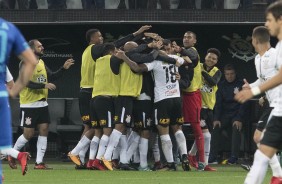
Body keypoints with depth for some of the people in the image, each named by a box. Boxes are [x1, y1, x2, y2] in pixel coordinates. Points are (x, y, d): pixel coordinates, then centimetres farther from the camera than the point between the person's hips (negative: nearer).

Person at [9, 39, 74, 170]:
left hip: (42, 104, 7)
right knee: (28, 134, -4)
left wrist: (63, 69, 5)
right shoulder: (26, 64, -12)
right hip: (29, 105, -7)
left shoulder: (41, 63, 13)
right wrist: (44, 85, -27)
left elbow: (52, 77, 17)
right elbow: (26, 82, -22)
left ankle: (39, 162, 2)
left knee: (44, 130, -1)